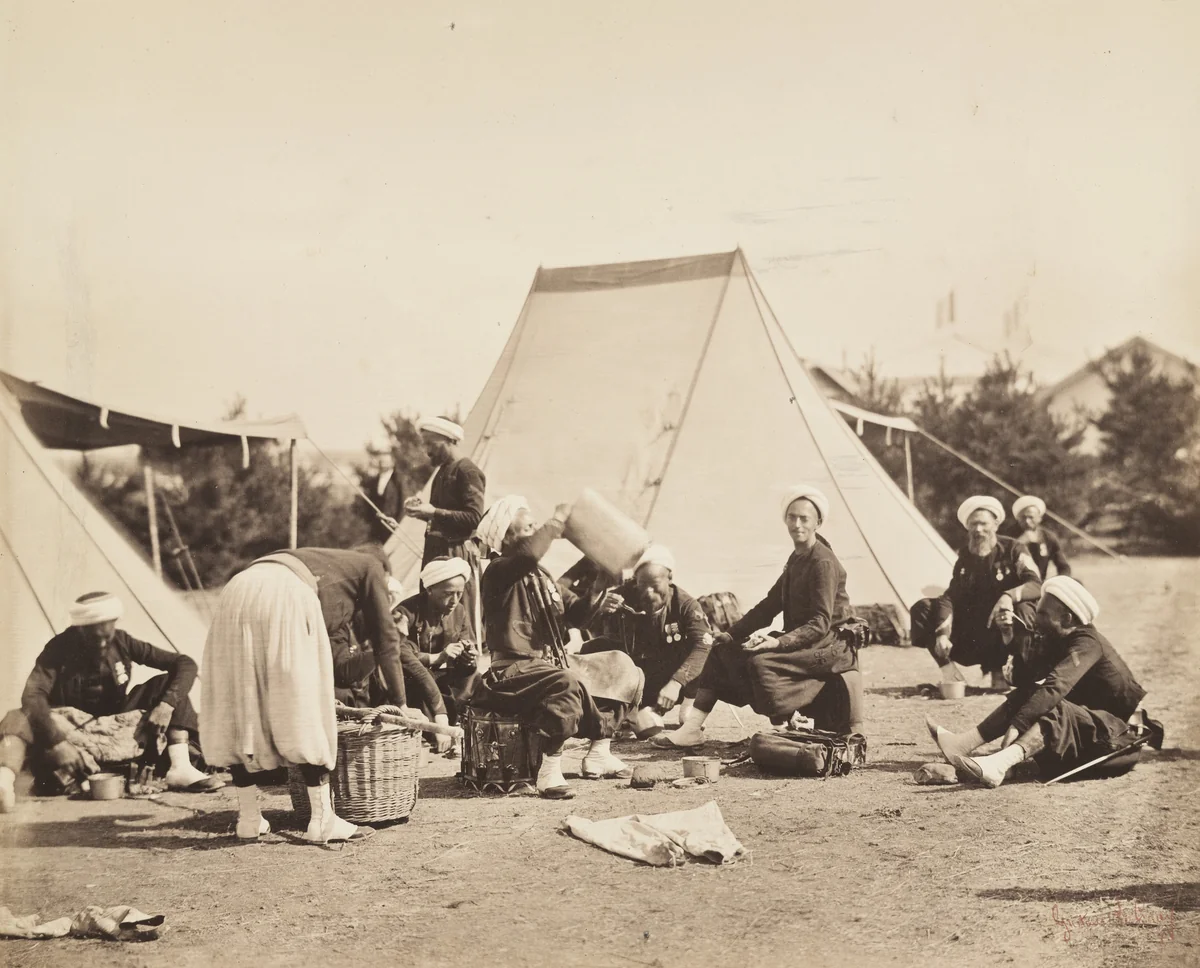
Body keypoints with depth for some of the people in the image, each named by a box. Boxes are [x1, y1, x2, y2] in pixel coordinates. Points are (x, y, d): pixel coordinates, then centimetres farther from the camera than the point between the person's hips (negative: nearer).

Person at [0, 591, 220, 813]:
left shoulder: (121, 642, -12)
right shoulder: (59, 649, -19)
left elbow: (185, 664, -12)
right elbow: (32, 695, -35)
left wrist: (167, 704, -29)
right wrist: (58, 742, -47)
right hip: (69, 727, -3)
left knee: (168, 682, -15)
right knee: (18, 720, -34)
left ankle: (180, 768, -29)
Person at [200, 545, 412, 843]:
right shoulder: (370, 566, 25)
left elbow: (339, 661, 35)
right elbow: (386, 639, 21)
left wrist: (377, 655, 45)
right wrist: (399, 702, 25)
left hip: (236, 590, 8)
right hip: (284, 596, -8)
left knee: (240, 708, 11)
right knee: (305, 709, -2)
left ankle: (248, 818, 15)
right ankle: (322, 820, 1)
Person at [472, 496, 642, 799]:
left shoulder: (540, 576, 17)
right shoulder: (499, 572, -11)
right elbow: (529, 552, -35)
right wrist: (557, 520, -21)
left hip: (550, 661, 10)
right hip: (515, 669, -10)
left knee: (621, 668, 12)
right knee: (568, 684, -38)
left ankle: (598, 754, 13)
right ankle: (550, 771, -32)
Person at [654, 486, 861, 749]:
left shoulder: (823, 563, -16)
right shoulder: (797, 559, 14)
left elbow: (820, 623, -22)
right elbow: (770, 604, 16)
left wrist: (778, 642, -34)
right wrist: (731, 633, 7)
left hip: (830, 645, -10)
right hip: (801, 639, 10)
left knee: (761, 662, -33)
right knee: (722, 649, 2)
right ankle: (692, 728, -8)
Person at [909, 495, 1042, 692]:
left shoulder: (1013, 549, -4)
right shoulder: (964, 556, 7)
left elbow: (1036, 585, -19)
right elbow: (950, 597, -3)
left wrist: (1009, 595, -40)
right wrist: (943, 633, -20)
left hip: (1000, 636, -4)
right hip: (970, 635, 4)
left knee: (1023, 609, -36)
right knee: (921, 609, -11)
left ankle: (997, 671, -17)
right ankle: (948, 667, -19)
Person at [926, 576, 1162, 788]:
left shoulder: (1087, 643, -22)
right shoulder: (1057, 641, 4)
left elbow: (1056, 686, -37)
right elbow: (1023, 680, 1)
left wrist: (1016, 725, -45)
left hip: (1119, 730, -9)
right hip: (1085, 720, 9)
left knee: (1056, 710, -34)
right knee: (1025, 696, -2)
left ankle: (998, 764, -56)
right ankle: (965, 743, -17)